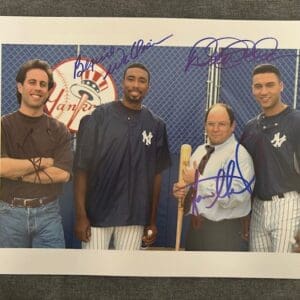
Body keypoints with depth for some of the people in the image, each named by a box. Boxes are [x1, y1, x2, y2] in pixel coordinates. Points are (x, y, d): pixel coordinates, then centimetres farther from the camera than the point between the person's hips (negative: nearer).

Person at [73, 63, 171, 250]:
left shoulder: (156, 125, 3)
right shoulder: (99, 116, -5)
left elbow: (156, 174, 7)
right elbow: (82, 168, -6)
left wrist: (153, 220, 7)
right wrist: (81, 215, -10)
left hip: (135, 216, 3)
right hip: (97, 213, -2)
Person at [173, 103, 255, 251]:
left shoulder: (238, 155, -16)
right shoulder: (200, 150, 9)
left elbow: (231, 197, -26)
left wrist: (198, 179, -20)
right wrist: (181, 189, -3)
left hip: (223, 233, -7)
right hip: (195, 228, 7)